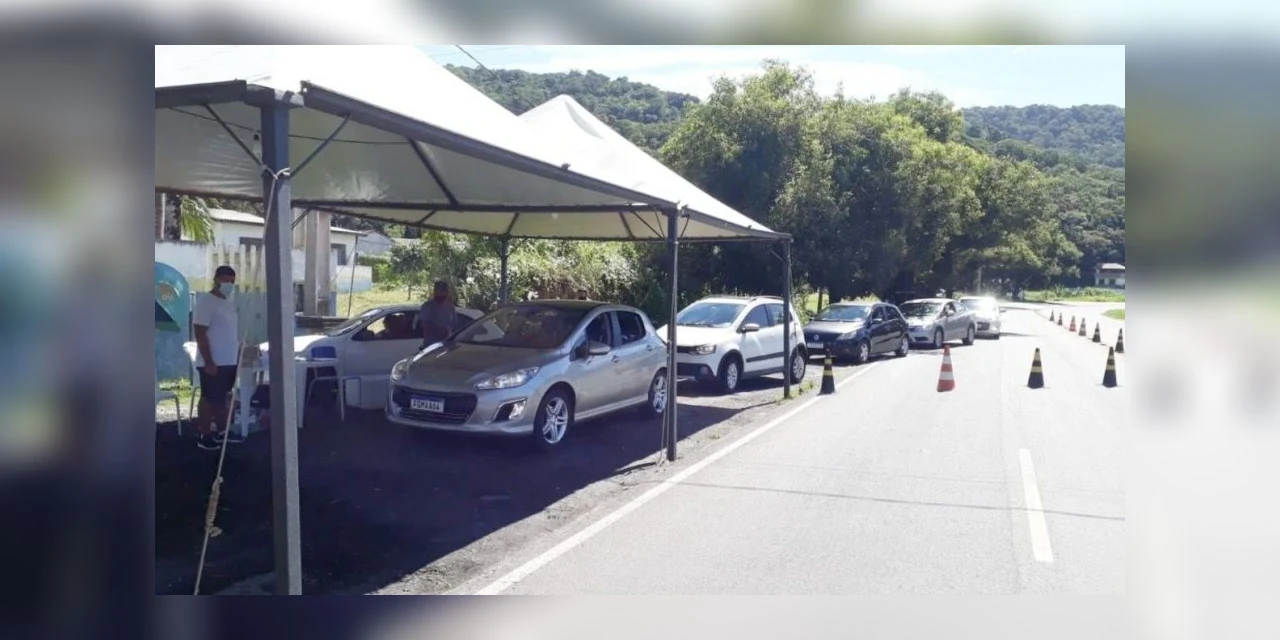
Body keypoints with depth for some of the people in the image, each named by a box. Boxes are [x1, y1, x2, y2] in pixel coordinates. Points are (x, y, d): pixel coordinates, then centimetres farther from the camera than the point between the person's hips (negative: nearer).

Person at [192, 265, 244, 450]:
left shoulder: (230, 304, 13)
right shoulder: (205, 302, -12)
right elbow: (200, 334, -17)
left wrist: (239, 356, 17)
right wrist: (209, 362, -21)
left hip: (229, 362, 8)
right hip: (213, 363, -8)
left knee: (223, 398, 15)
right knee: (209, 399, -1)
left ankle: (222, 431, 24)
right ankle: (204, 436, 6)